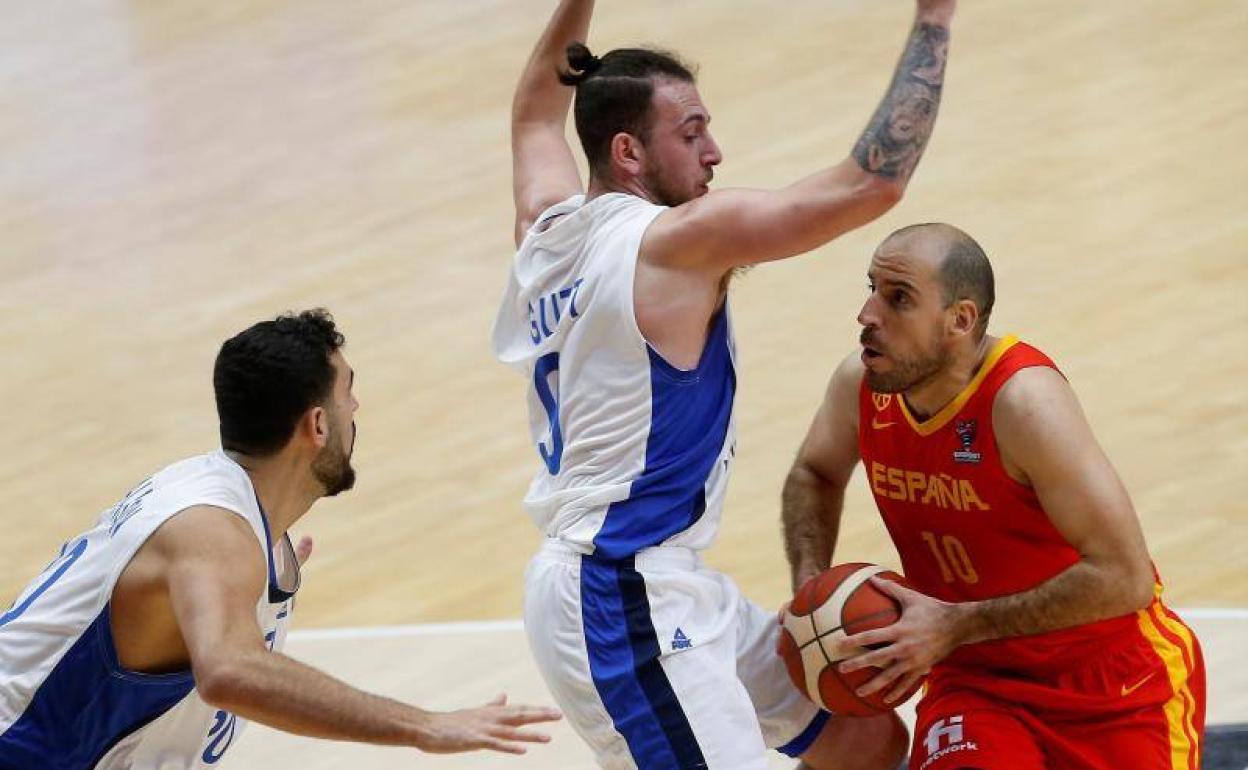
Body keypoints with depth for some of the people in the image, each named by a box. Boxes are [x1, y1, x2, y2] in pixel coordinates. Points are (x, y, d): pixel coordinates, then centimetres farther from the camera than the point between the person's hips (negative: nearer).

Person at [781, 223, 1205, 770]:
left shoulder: (1023, 399, -28)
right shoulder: (859, 386, -9)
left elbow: (1124, 577, -30)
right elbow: (815, 474, 17)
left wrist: (955, 625, -28)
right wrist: (811, 587, -3)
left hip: (1118, 681, -4)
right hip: (976, 679, 4)